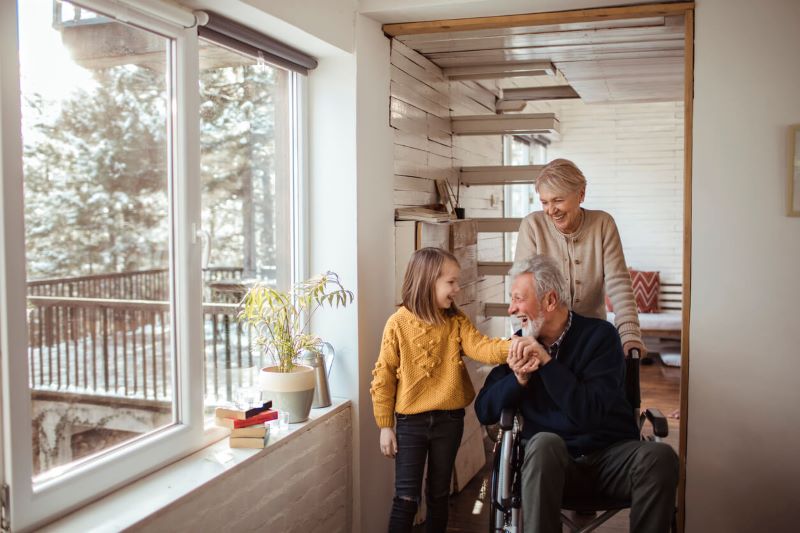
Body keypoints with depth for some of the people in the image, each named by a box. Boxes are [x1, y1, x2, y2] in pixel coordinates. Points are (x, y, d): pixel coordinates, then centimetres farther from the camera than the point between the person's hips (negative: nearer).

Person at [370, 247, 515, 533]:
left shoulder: (456, 321, -1)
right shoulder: (398, 323, -10)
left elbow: (481, 347, -17)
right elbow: (384, 377, -6)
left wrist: (513, 346, -38)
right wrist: (385, 426, -5)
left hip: (449, 420, 3)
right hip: (411, 422, -3)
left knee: (439, 495, 15)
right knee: (406, 498, 0)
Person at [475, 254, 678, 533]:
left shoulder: (599, 335, -3)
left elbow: (590, 413, -15)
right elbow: (484, 412, 4)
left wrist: (546, 362, -18)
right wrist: (518, 378, -13)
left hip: (609, 453, -1)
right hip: (549, 459, 1)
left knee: (659, 455, -29)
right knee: (544, 443, -33)